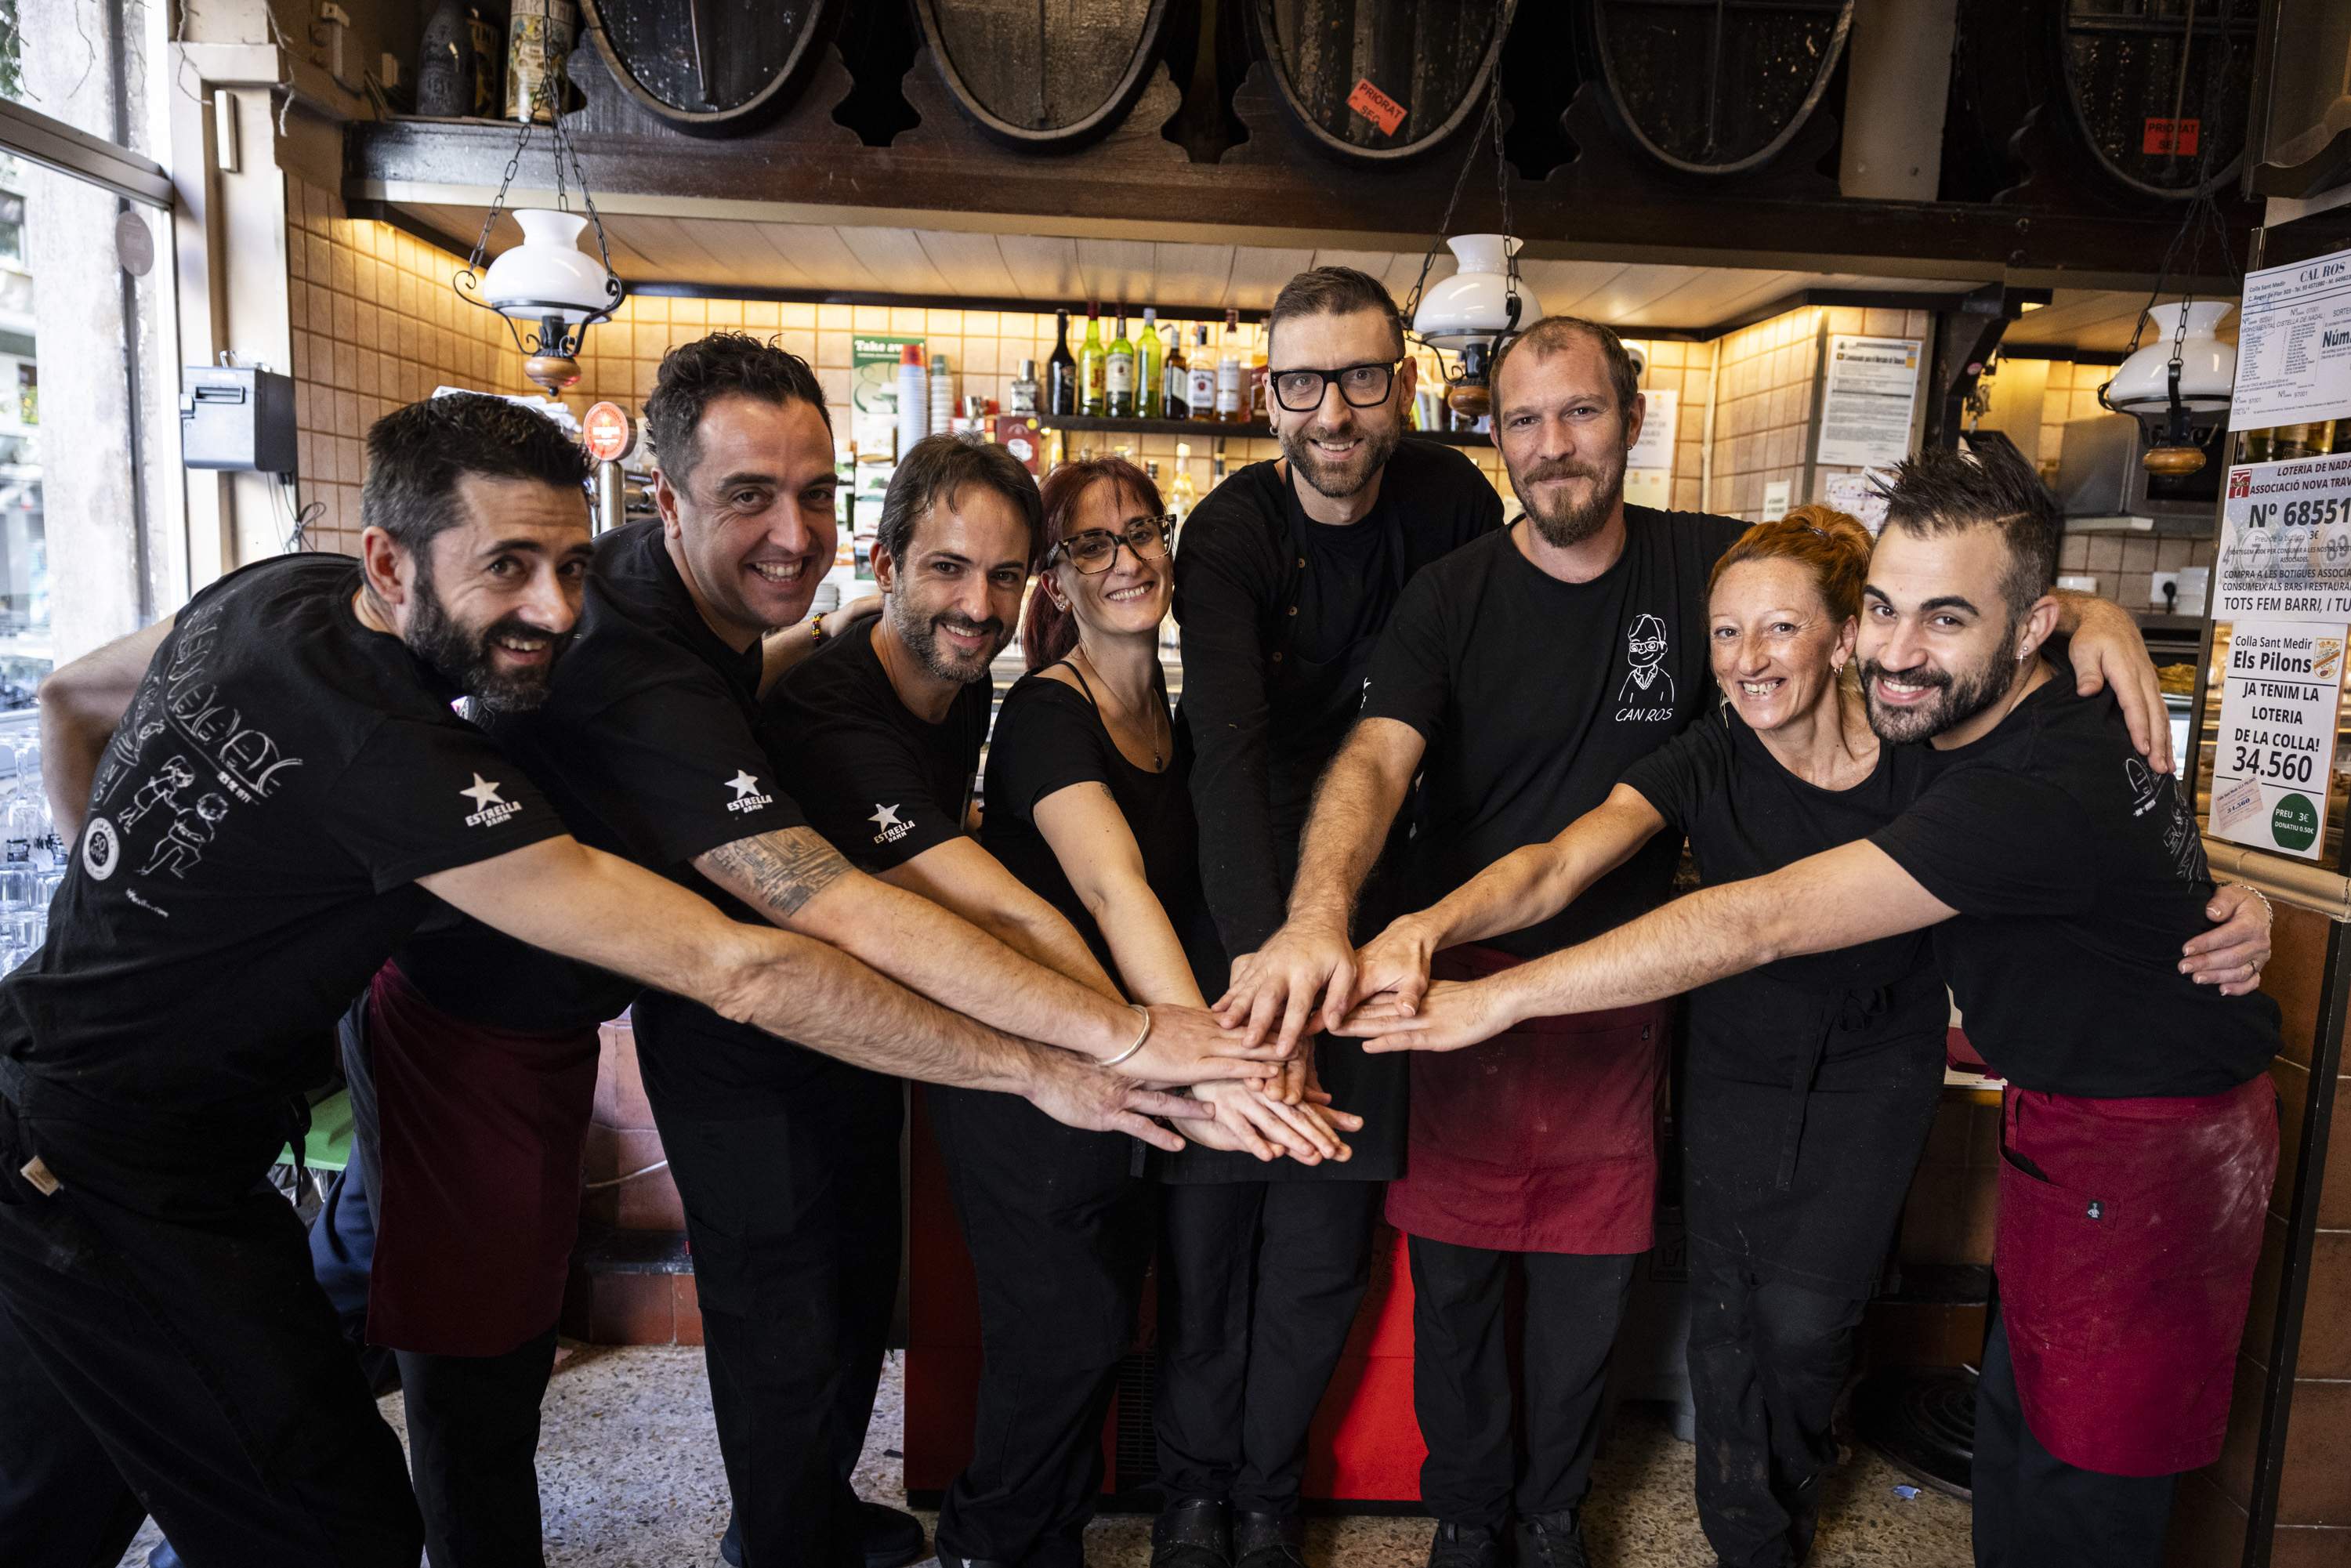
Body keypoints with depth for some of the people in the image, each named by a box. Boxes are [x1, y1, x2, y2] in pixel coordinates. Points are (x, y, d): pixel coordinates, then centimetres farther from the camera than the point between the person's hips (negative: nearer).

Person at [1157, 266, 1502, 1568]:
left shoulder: (1451, 500, -4)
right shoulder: (1229, 533, -16)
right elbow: (1230, 749, -30)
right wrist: (1264, 959, -45)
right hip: (1239, 910, -2)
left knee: (1324, 1238, 6)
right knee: (1207, 1213, 1)